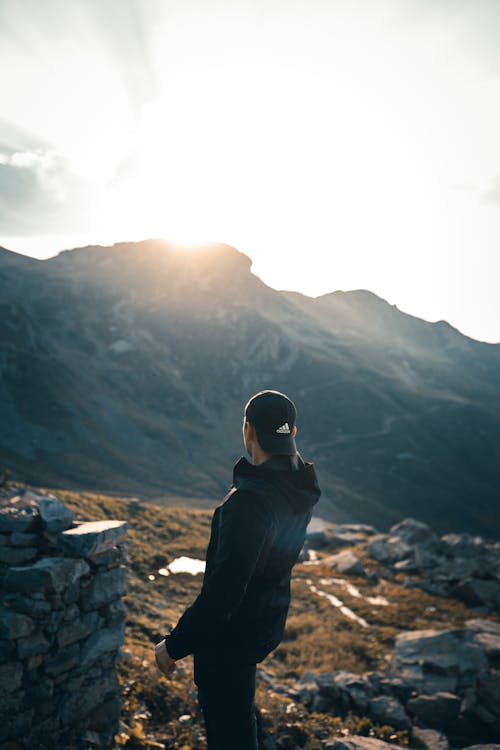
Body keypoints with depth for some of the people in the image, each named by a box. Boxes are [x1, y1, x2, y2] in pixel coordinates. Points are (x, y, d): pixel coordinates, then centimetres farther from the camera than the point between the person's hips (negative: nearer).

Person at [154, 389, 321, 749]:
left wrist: (175, 644, -22)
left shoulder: (250, 501, -33)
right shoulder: (300, 485, -6)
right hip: (269, 621, 9)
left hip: (233, 631, -8)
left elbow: (223, 587, -31)